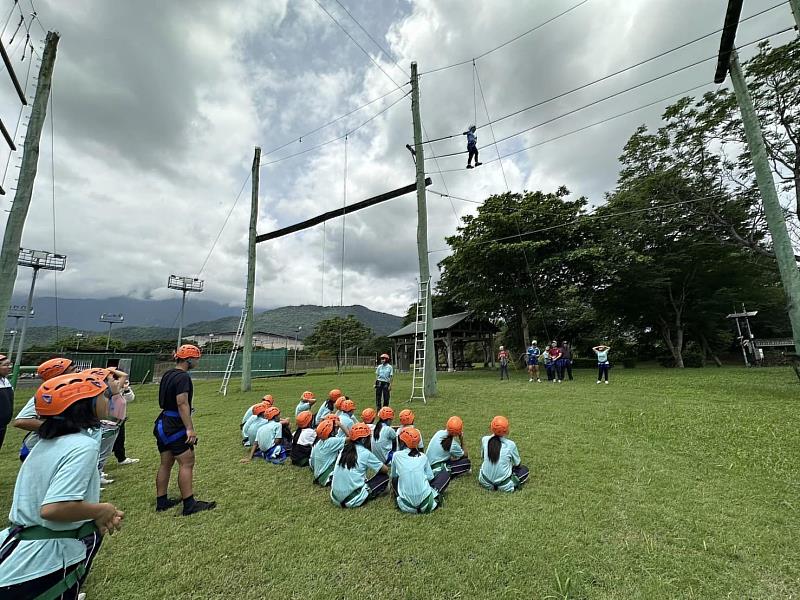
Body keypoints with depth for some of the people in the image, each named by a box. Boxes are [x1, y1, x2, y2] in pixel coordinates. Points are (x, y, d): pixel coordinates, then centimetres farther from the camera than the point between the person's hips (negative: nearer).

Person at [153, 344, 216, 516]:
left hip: (163, 423, 10)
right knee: (187, 463, -4)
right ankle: (189, 505, 2)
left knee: (166, 464, 17)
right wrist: (190, 428, -24)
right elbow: (182, 404, -24)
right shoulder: (183, 377, -18)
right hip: (175, 426, -10)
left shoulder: (167, 374, 12)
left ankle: (161, 502, 26)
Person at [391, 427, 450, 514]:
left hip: (406, 506, 1)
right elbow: (430, 477, 8)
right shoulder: (423, 456, 5)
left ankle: (399, 500, 12)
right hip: (426, 504, -1)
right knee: (445, 473, 19)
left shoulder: (397, 455, 2)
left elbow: (392, 475, 16)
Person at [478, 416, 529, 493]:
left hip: (486, 482, 2)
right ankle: (512, 485, 5)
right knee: (525, 469, 19)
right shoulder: (510, 444, -15)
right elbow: (518, 464, 1)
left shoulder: (485, 439, -7)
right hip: (504, 485, -2)